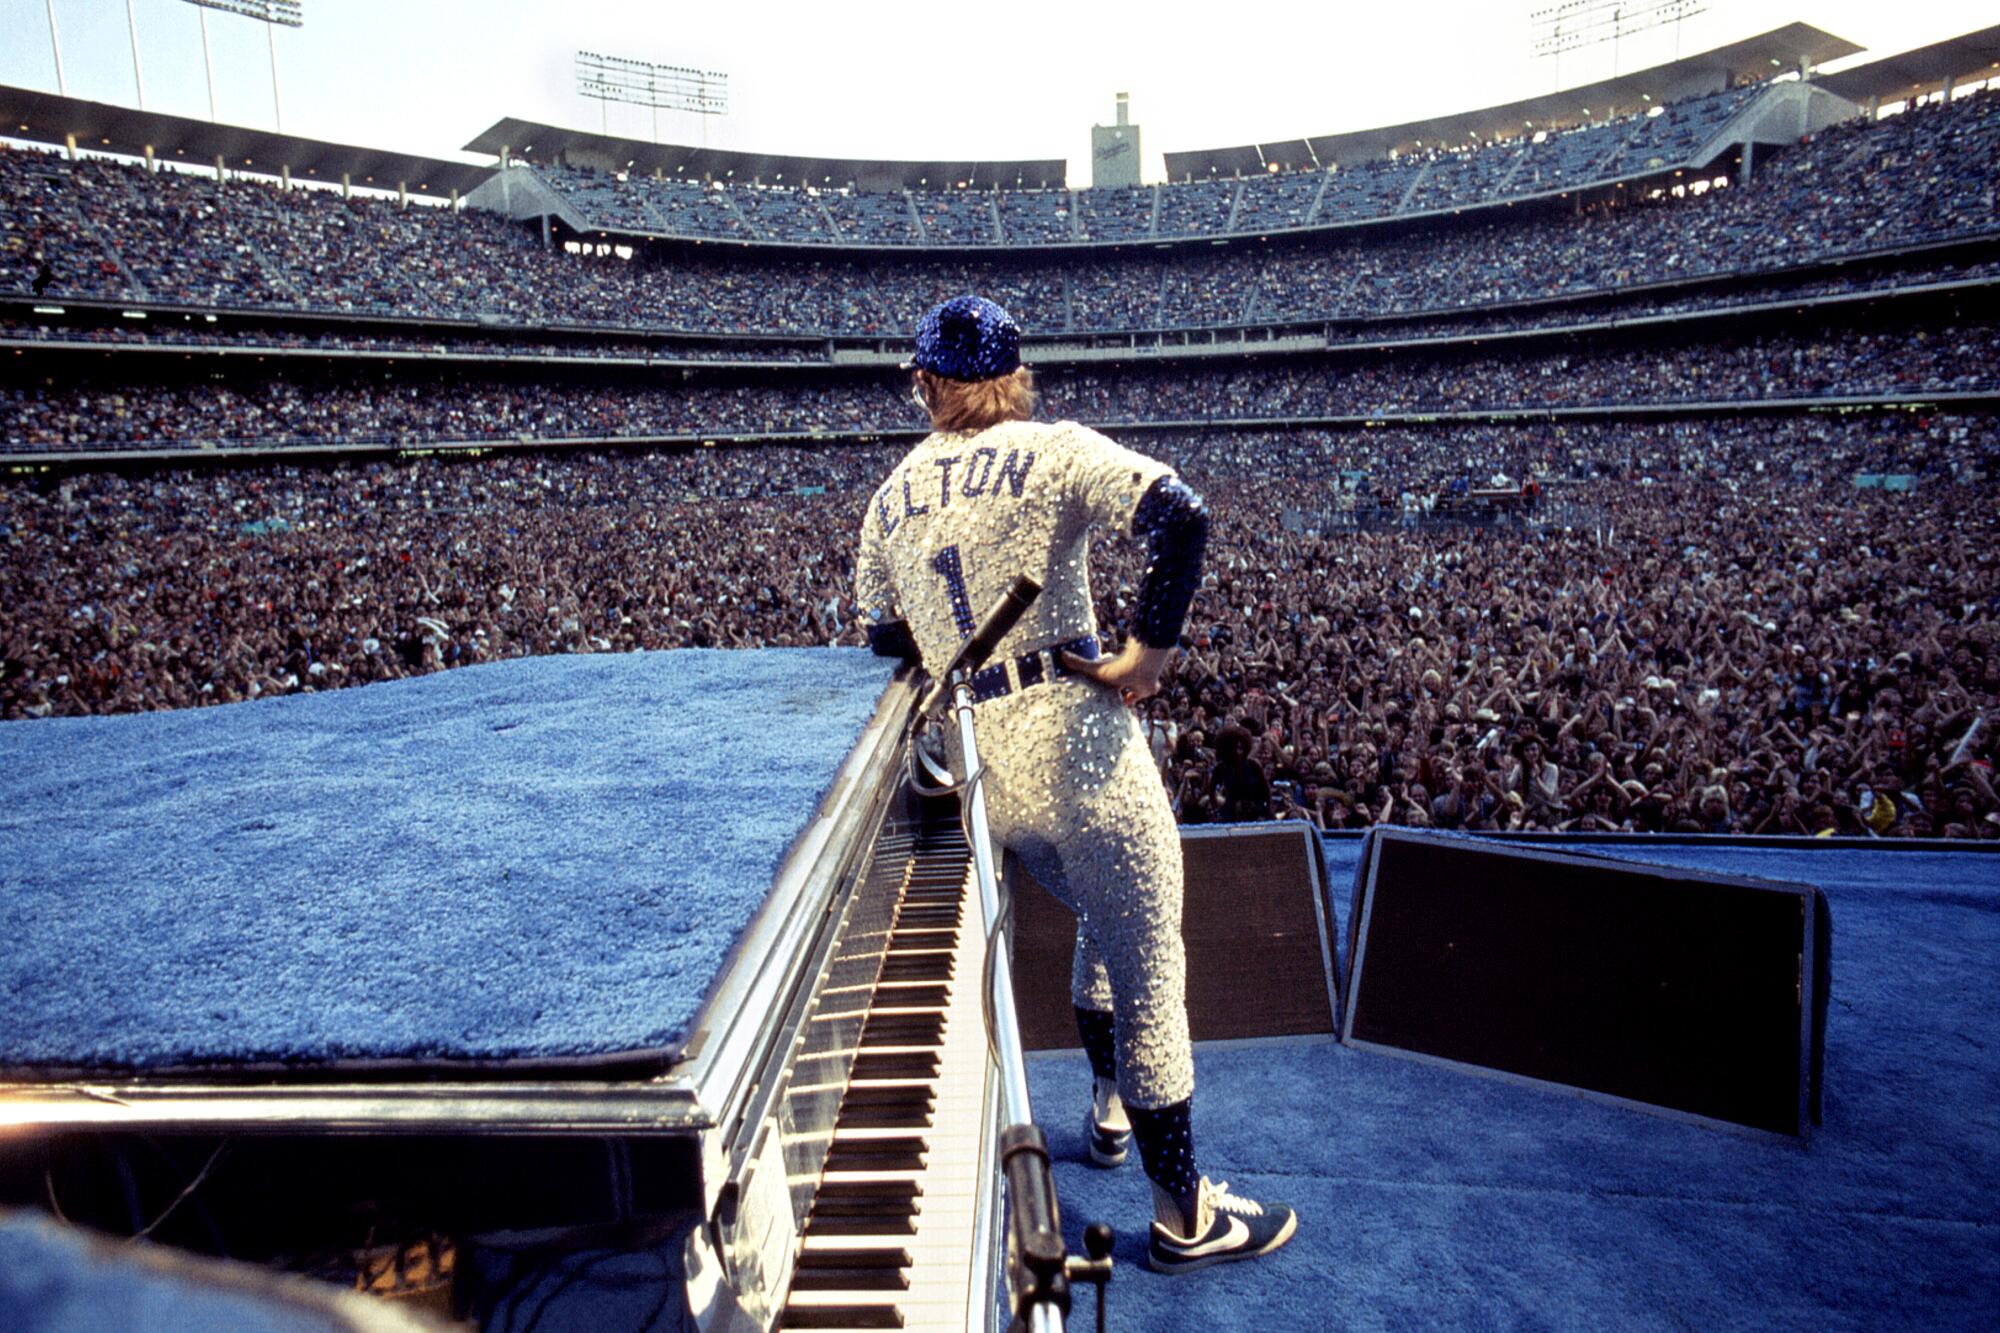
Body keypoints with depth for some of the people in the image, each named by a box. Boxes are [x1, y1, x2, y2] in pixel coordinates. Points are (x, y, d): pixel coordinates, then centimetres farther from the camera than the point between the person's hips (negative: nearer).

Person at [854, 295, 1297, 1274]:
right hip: (1072, 740, -5)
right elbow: (1181, 515, -17)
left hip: (970, 757, 6)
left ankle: (1112, 1108, 43)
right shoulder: (1053, 449, -3)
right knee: (1147, 968, 6)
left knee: (1100, 923, 29)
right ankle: (1182, 1214, 19)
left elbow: (887, 640, 15)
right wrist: (1149, 650, -13)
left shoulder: (889, 497, 12)